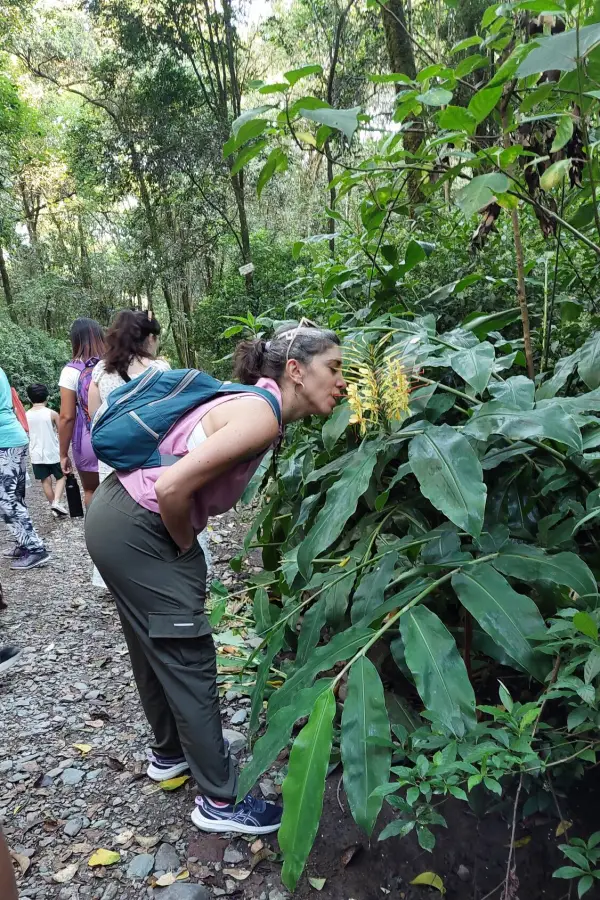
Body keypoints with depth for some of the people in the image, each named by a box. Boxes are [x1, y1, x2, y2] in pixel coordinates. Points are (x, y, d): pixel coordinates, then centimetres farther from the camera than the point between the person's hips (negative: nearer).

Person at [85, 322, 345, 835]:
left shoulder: (255, 403, 7)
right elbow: (173, 488, -28)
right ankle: (219, 801, 15)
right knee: (189, 660, 0)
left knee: (156, 648, 23)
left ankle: (171, 752, 43)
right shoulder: (262, 417, -22)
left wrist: (183, 545, 14)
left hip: (120, 519, 10)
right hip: (135, 533, -10)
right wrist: (186, 547, -10)